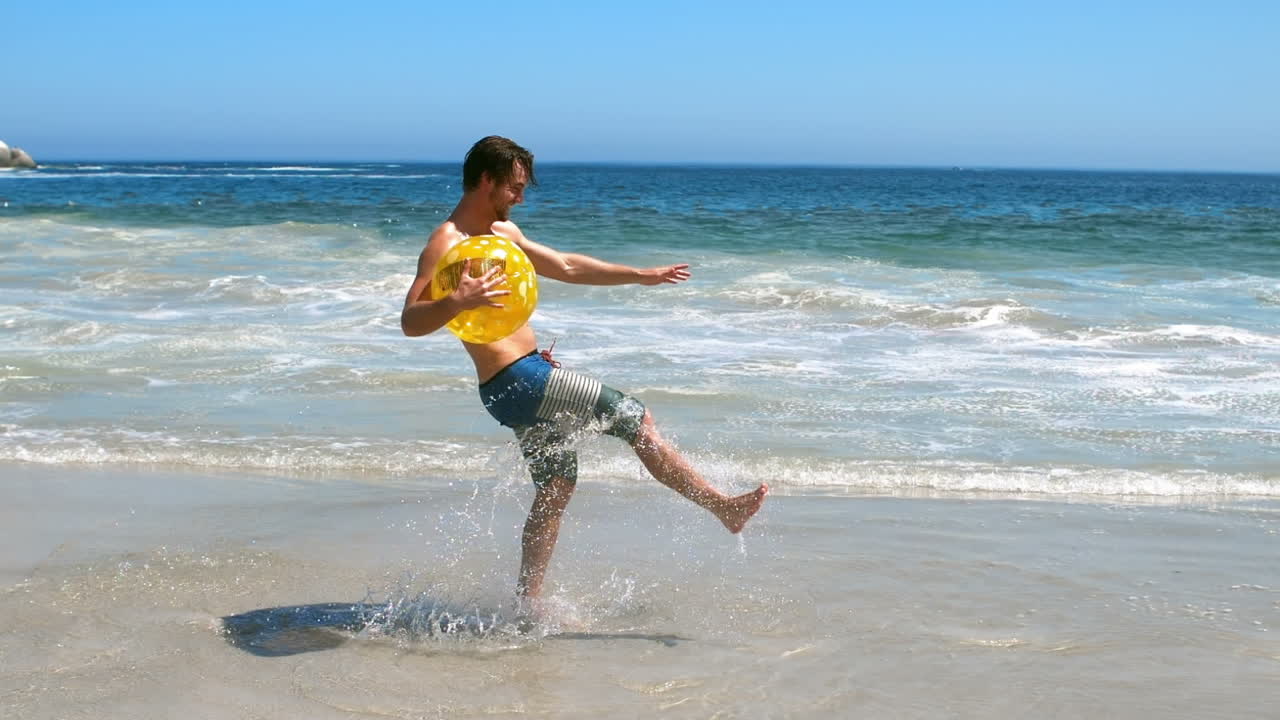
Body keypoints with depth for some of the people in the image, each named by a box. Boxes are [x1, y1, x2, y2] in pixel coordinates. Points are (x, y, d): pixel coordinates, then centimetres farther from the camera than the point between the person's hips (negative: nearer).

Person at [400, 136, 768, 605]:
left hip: (531, 377, 10)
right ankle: (726, 508, 1)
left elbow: (566, 267, 26)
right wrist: (456, 302, -42)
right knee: (636, 420, -7)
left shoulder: (503, 232, 17)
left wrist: (641, 275, 26)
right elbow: (410, 322, -22)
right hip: (514, 381, -10)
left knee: (556, 489, 13)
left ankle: (528, 600, 19)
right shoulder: (446, 244, -13)